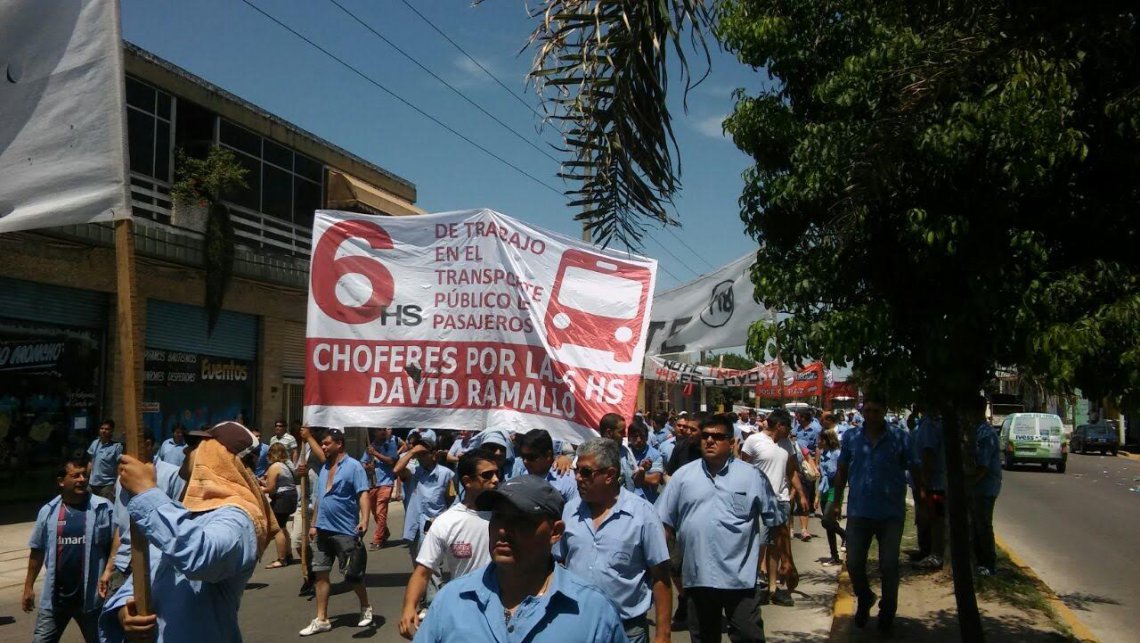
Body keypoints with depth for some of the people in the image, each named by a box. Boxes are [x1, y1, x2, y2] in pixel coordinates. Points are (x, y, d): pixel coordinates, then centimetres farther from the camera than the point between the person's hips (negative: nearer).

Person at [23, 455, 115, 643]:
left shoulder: (103, 508, -9)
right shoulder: (48, 511, 0)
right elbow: (37, 551, 8)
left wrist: (108, 570, -20)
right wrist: (28, 586, 11)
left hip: (90, 596, -2)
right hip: (54, 597, 2)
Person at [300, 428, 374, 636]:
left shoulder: (353, 466, -10)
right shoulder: (324, 468, 12)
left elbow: (363, 494, -18)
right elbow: (318, 498, 19)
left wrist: (364, 519, -31)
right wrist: (314, 524, 18)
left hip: (345, 531, -7)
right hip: (323, 530, 7)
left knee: (352, 575, 4)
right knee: (321, 573, 7)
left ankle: (366, 608, 26)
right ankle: (321, 619, 14)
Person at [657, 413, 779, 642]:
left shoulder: (752, 476, -2)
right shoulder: (683, 475, 2)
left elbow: (773, 520, 6)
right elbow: (665, 522, 8)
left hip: (741, 577, -2)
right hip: (697, 576, 2)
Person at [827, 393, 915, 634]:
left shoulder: (899, 438, -5)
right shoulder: (851, 437, 0)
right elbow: (842, 471, 8)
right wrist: (836, 502, 8)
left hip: (891, 513, -2)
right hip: (858, 511, 2)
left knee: (889, 566, 7)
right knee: (854, 563, 6)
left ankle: (887, 613, 28)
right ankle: (864, 599, 35)